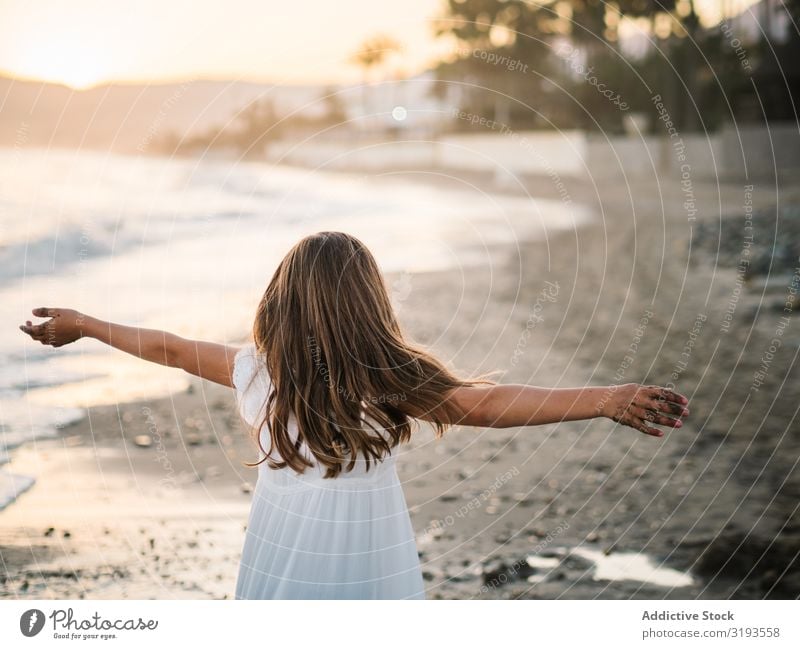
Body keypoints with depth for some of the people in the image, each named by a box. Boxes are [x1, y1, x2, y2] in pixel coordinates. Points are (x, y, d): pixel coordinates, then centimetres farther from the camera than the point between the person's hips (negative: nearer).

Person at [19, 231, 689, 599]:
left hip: (283, 560, 3)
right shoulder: (392, 382, -15)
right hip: (366, 559, -2)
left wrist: (83, 325, 21)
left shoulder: (258, 371, -7)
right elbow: (491, 405, -22)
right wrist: (606, 400, -25)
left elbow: (168, 348, 6)